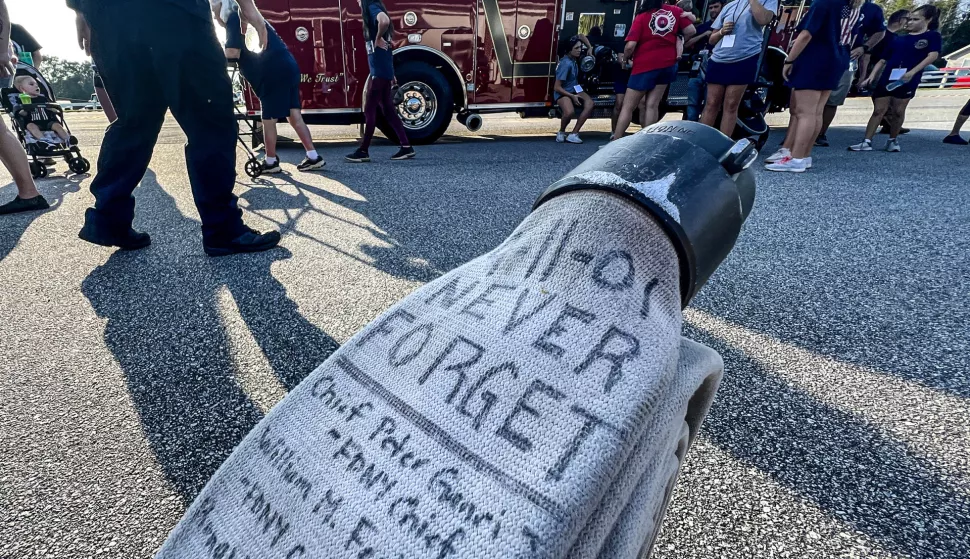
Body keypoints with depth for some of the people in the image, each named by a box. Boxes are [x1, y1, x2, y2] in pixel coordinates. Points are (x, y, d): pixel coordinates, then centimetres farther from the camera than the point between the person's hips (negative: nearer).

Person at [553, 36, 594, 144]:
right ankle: (561, 132, -5)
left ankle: (574, 134, -22)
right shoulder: (566, 63, -20)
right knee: (569, 112, -38)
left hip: (575, 90, 8)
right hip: (562, 93, -8)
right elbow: (557, 87, -21)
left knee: (589, 103, -23)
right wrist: (572, 96, -22)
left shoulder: (574, 59, 4)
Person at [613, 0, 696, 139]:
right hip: (668, 64, 5)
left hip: (645, 65, -4)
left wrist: (625, 58, 5)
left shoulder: (642, 17, -7)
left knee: (628, 107, 0)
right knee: (652, 105, 6)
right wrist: (676, 44, 20)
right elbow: (690, 31, 4)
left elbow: (630, 45, -15)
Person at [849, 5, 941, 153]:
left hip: (907, 81, -3)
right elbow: (883, 60, 17)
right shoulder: (899, 40, 17)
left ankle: (893, 140, 17)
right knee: (879, 110, -3)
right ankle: (867, 142, -8)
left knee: (898, 111, 2)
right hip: (887, 79, 3)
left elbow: (933, 55, -8)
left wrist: (912, 72, -20)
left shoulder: (933, 36, 6)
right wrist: (872, 75, 3)